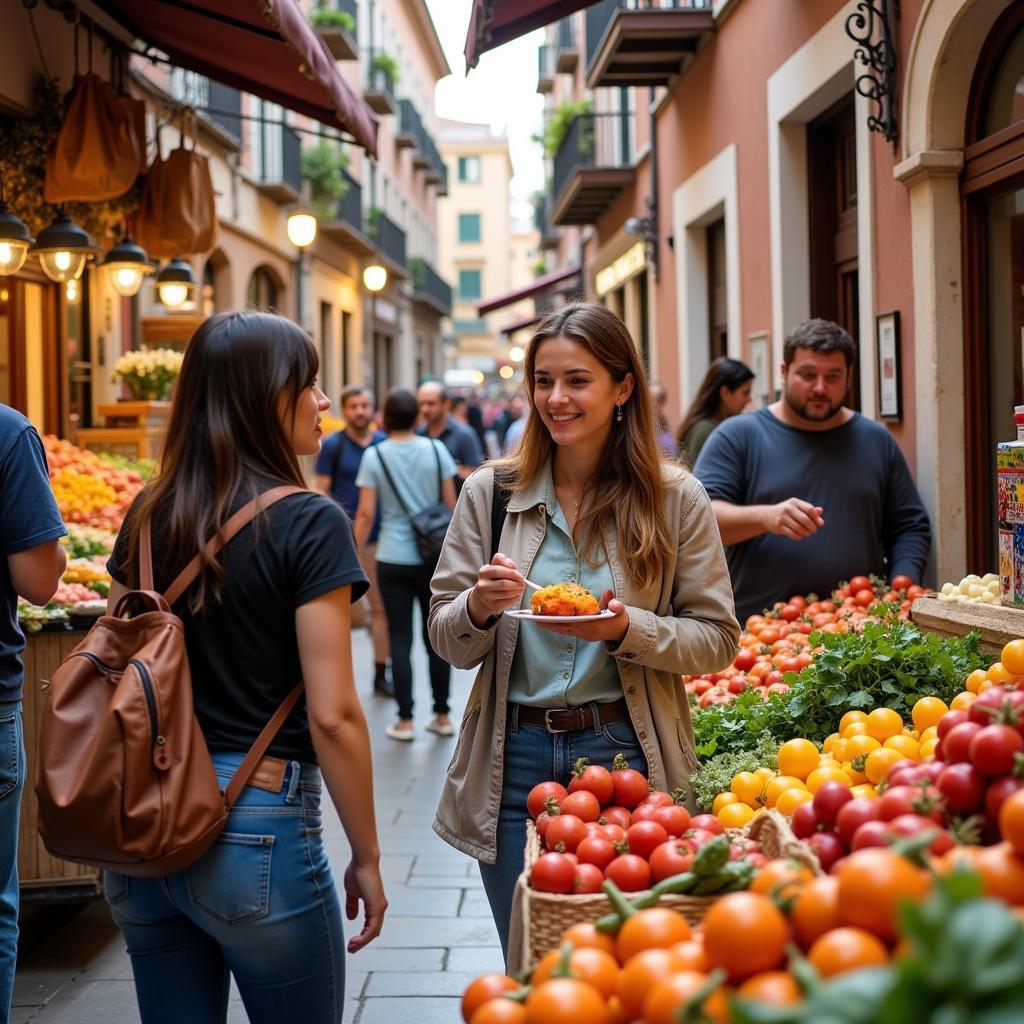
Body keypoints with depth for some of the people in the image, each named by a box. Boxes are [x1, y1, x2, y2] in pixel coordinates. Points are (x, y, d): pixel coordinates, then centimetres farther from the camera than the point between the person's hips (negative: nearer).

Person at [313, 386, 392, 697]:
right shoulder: (333, 445, -2)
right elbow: (320, 493, -4)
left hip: (379, 537, 3)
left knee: (381, 608, 6)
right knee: (355, 615, -5)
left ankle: (380, 674, 14)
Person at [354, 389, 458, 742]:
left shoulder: (375, 456, -4)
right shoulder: (435, 450, 0)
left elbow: (366, 514, -6)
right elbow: (451, 505, 3)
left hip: (393, 560, -2)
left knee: (400, 639, 4)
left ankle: (405, 720, 6)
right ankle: (442, 716, 17)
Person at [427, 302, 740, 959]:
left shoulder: (675, 499, -2)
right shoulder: (489, 493, 2)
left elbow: (717, 639, -1)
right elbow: (447, 642, 5)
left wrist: (628, 630, -17)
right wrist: (479, 608, -16)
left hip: (626, 752, -1)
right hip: (514, 759, 2)